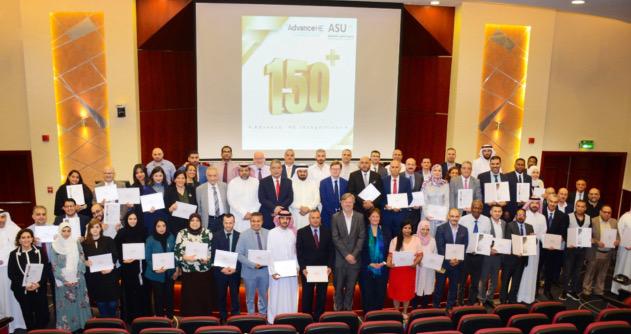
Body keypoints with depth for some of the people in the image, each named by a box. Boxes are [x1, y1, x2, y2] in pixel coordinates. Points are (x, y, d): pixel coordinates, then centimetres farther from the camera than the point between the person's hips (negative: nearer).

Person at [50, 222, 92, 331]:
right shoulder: (55, 246, -2)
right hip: (63, 281, -1)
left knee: (79, 303, 5)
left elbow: (81, 261, 2)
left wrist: (76, 277, -8)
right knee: (65, 305, 2)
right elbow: (54, 266, -4)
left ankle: (81, 326, 13)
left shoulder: (76, 243, 3)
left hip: (77, 280, 2)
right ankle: (66, 327, 11)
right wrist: (64, 280, -11)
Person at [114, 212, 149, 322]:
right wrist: (123, 259, -16)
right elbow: (117, 250, -2)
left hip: (140, 265, 2)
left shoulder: (142, 231, 3)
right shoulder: (121, 233, 0)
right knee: (129, 292, 1)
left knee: (142, 291, 4)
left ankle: (143, 316, 14)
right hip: (127, 267, -1)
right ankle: (129, 317, 10)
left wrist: (135, 258, -5)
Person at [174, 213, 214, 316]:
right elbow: (176, 251, 0)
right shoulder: (182, 233, 0)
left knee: (204, 296, 4)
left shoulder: (207, 233, 2)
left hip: (204, 271, 1)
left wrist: (207, 258, -11)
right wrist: (184, 257, -17)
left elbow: (213, 249, 6)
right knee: (189, 297, 1)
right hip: (188, 272, 0)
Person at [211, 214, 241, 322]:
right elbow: (214, 255, -3)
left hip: (235, 271, 0)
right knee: (221, 296, 9)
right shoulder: (216, 236, 0)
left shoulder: (239, 236, -1)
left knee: (235, 296, 5)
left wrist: (235, 268, -12)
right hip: (220, 271, 0)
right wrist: (221, 268, -13)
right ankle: (223, 318, 21)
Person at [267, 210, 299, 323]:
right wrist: (272, 271, -12)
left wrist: (296, 266, 2)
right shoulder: (272, 233, -6)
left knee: (291, 296, 7)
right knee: (277, 296, 2)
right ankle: (274, 320, 11)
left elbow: (294, 252, 11)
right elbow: (270, 254, -7)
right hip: (277, 271, -4)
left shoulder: (292, 233, 6)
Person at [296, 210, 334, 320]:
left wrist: (330, 266, -6)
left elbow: (331, 250, 4)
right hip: (307, 269, -2)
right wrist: (303, 268, -12)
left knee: (322, 295, 6)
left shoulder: (327, 231, 5)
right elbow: (299, 252, -3)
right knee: (307, 295, 6)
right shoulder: (301, 232, -1)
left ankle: (319, 317, 16)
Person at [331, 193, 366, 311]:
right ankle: (339, 308, 19)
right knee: (339, 285, 5)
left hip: (354, 257, 1)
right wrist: (346, 254, -11)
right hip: (340, 258, -1)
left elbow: (362, 237, 0)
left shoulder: (360, 217, 4)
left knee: (351, 285, 7)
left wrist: (353, 254, -9)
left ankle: (348, 308, 20)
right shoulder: (335, 217, -1)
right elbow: (335, 238, -5)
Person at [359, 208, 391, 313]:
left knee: (380, 294, 5)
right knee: (367, 294, 1)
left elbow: (389, 250, 7)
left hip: (382, 268, 2)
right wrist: (370, 263, -11)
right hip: (367, 269, -2)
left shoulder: (386, 232, 7)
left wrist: (384, 262, -6)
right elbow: (361, 250, -4)